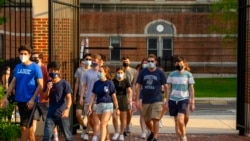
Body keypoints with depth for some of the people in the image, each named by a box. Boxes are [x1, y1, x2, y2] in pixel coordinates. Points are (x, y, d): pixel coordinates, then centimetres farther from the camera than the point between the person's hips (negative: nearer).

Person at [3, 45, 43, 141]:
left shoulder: (35, 67, -7)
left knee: (25, 126, -6)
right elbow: (13, 83, 13)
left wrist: (32, 99, -15)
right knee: (28, 125, 14)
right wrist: (6, 97, 4)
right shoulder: (17, 67, 9)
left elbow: (40, 85, -8)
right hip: (20, 100, 6)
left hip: (30, 101, -5)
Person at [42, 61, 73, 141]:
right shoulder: (48, 83, 6)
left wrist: (67, 109, -32)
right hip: (51, 114, 3)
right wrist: (48, 89, -10)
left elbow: (69, 98, -14)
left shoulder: (64, 83, -8)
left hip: (62, 114, -3)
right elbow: (46, 97, 10)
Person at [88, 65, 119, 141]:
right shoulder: (96, 83, 5)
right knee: (104, 125, 15)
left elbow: (114, 96, -2)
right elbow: (93, 95, 8)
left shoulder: (109, 83, -5)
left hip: (108, 105, -4)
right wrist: (90, 106, 2)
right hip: (99, 105, 4)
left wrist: (117, 108, -1)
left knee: (103, 124, -14)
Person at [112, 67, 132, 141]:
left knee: (123, 118, 5)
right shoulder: (113, 81, 2)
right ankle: (116, 132, 11)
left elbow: (130, 91, -6)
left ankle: (121, 134, 17)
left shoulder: (125, 81, 0)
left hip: (123, 99, 0)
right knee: (114, 117, -9)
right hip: (115, 99, 0)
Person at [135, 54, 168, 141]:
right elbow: (138, 86, 6)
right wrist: (137, 99, 2)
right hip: (145, 100, 3)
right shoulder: (143, 72, 3)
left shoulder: (160, 73, -2)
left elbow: (165, 86, 0)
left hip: (157, 100, -3)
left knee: (155, 119, -10)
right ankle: (152, 132, 40)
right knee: (146, 120, 12)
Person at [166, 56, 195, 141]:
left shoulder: (188, 74, 0)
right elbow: (169, 89, 10)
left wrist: (192, 103, 1)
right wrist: (167, 102, 6)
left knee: (180, 120, -16)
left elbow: (191, 89, 4)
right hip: (173, 100, 3)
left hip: (184, 100, -3)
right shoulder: (171, 74, 6)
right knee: (176, 122, 7)